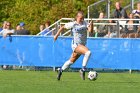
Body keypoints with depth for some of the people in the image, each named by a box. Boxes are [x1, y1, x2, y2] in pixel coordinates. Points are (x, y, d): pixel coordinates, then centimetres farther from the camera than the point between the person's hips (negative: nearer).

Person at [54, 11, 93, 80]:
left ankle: (60, 70, 38)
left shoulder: (84, 23, 2)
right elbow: (63, 27, 7)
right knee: (88, 52, -29)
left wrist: (91, 25, -30)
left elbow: (90, 31, -12)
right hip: (76, 45, -5)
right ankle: (83, 69, -23)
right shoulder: (73, 24, -6)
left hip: (82, 45, 5)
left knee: (71, 61, 18)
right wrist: (57, 35, 5)